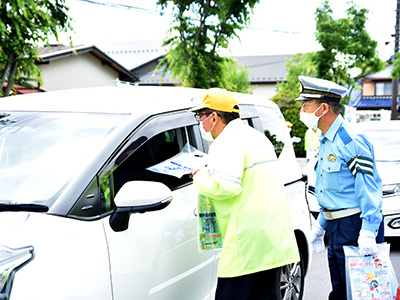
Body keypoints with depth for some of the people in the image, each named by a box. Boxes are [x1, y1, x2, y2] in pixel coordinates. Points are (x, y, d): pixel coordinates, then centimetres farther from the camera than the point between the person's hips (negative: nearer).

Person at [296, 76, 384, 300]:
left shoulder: (351, 140, -17)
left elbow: (369, 187, -22)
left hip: (354, 227, -9)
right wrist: (321, 224, 24)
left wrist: (368, 233, -28)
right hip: (335, 229, 9)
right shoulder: (326, 141, 14)